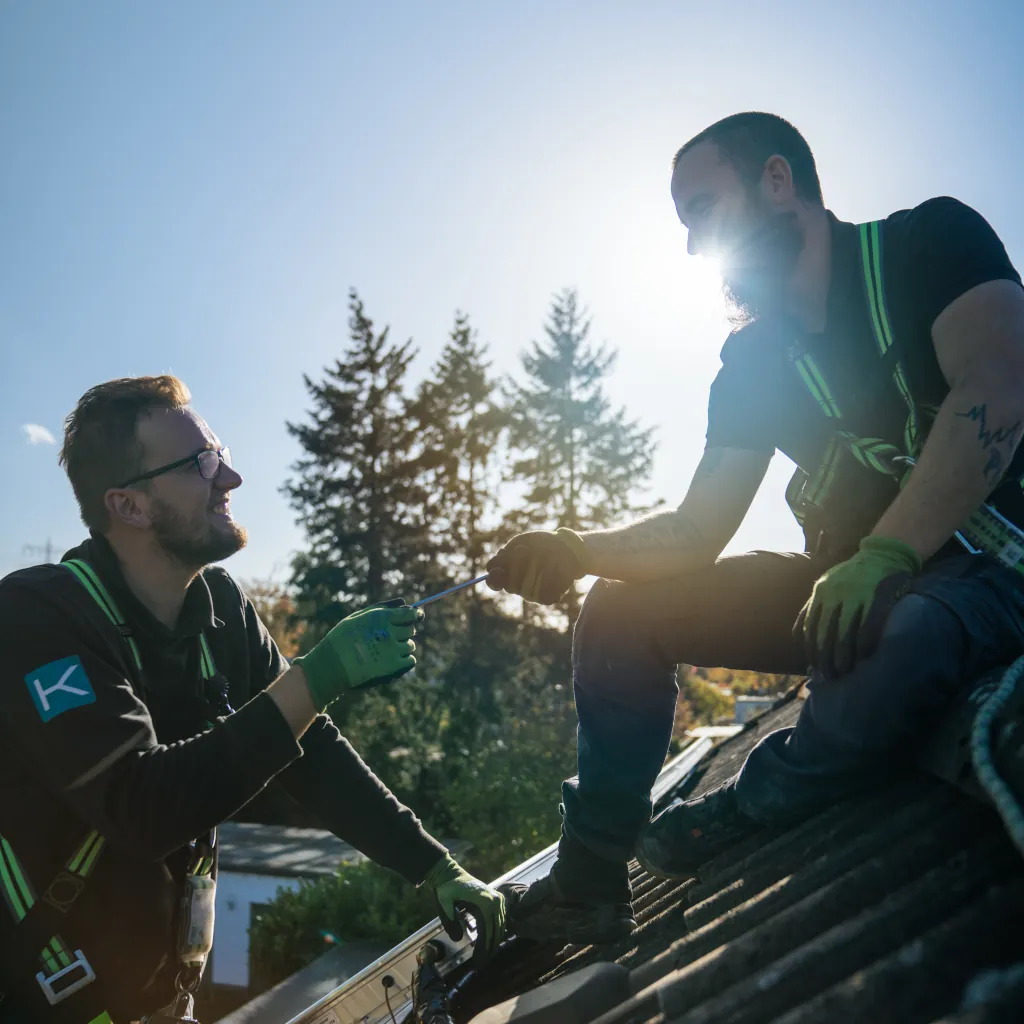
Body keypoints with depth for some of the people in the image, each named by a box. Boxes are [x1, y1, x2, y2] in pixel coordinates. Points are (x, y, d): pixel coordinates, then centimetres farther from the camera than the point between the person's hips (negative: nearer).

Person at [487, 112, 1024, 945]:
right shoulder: (752, 359, 9)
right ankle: (588, 886, 0)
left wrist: (881, 557, -30)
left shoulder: (928, 242, -7)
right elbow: (696, 532, 6)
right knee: (621, 612, 0)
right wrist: (579, 551, -11)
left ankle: (743, 816, -11)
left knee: (903, 638, -41)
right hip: (848, 583, 7)